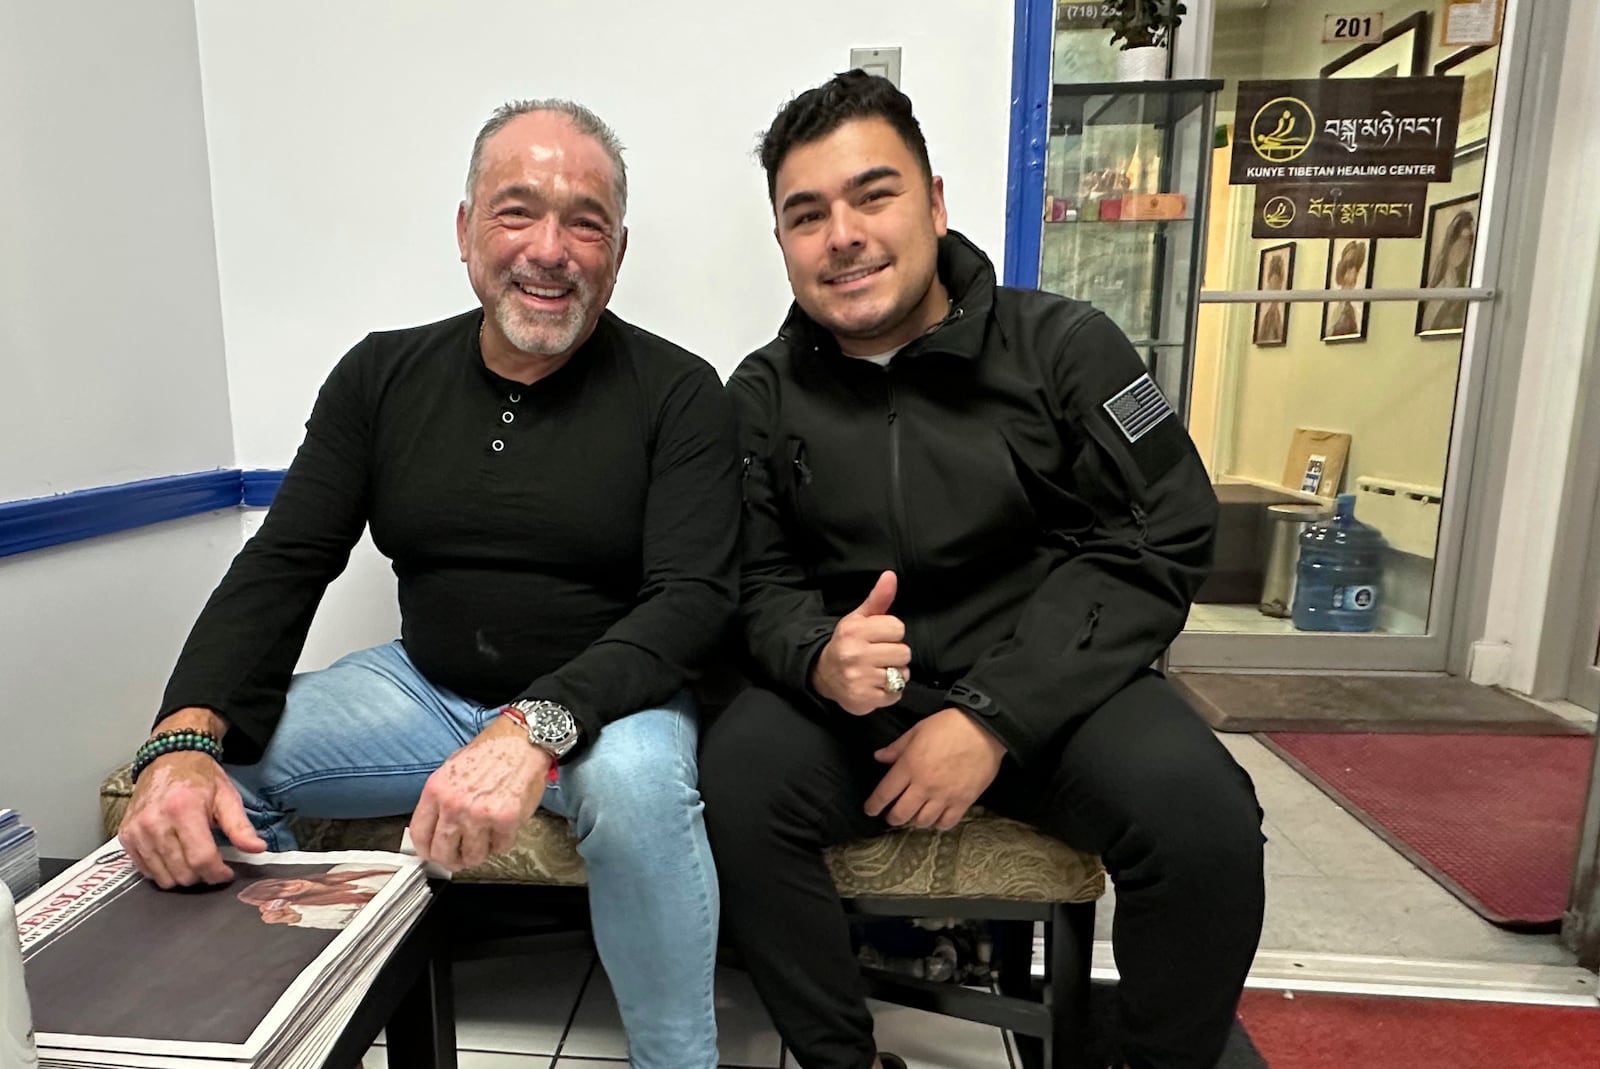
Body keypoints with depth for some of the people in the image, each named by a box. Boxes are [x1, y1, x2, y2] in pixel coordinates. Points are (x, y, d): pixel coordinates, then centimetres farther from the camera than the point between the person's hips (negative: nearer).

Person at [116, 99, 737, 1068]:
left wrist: (536, 728, -36)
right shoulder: (383, 376, 2)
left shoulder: (677, 394, -11)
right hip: (427, 688, 5)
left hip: (606, 699, -4)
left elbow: (695, 596, -20)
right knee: (213, 762, -10)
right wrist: (186, 739, -18)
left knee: (636, 776, -35)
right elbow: (283, 566, 0)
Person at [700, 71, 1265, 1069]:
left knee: (1203, 820, -26)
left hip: (1051, 686, 0)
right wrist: (820, 658, -24)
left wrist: (992, 716, -18)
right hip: (852, 697, 2)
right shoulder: (765, 394, 3)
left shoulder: (1065, 345, -4)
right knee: (738, 778, -26)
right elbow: (761, 583, 2)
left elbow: (1160, 542, -9)